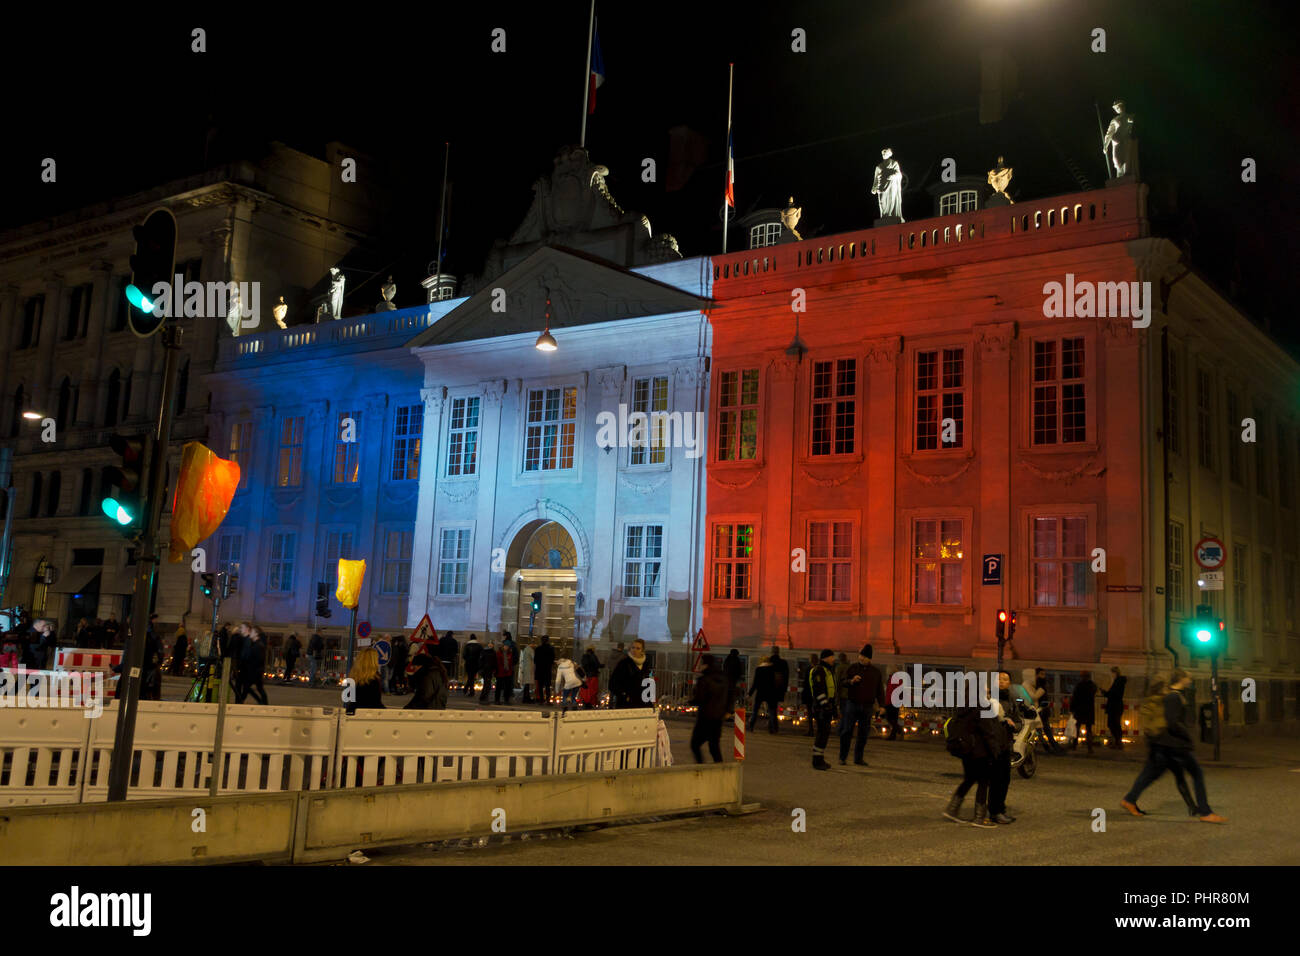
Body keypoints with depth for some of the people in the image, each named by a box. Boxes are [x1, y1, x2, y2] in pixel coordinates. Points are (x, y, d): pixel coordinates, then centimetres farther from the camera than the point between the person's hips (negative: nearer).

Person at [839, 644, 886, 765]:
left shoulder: (876, 672, 7)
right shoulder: (851, 668, 3)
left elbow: (880, 690, 9)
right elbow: (841, 684, 0)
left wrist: (881, 705, 1)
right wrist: (851, 681, -20)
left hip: (867, 707, 2)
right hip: (851, 704, -2)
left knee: (863, 734, 6)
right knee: (846, 731, -6)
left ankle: (858, 758, 15)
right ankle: (843, 757, 2)